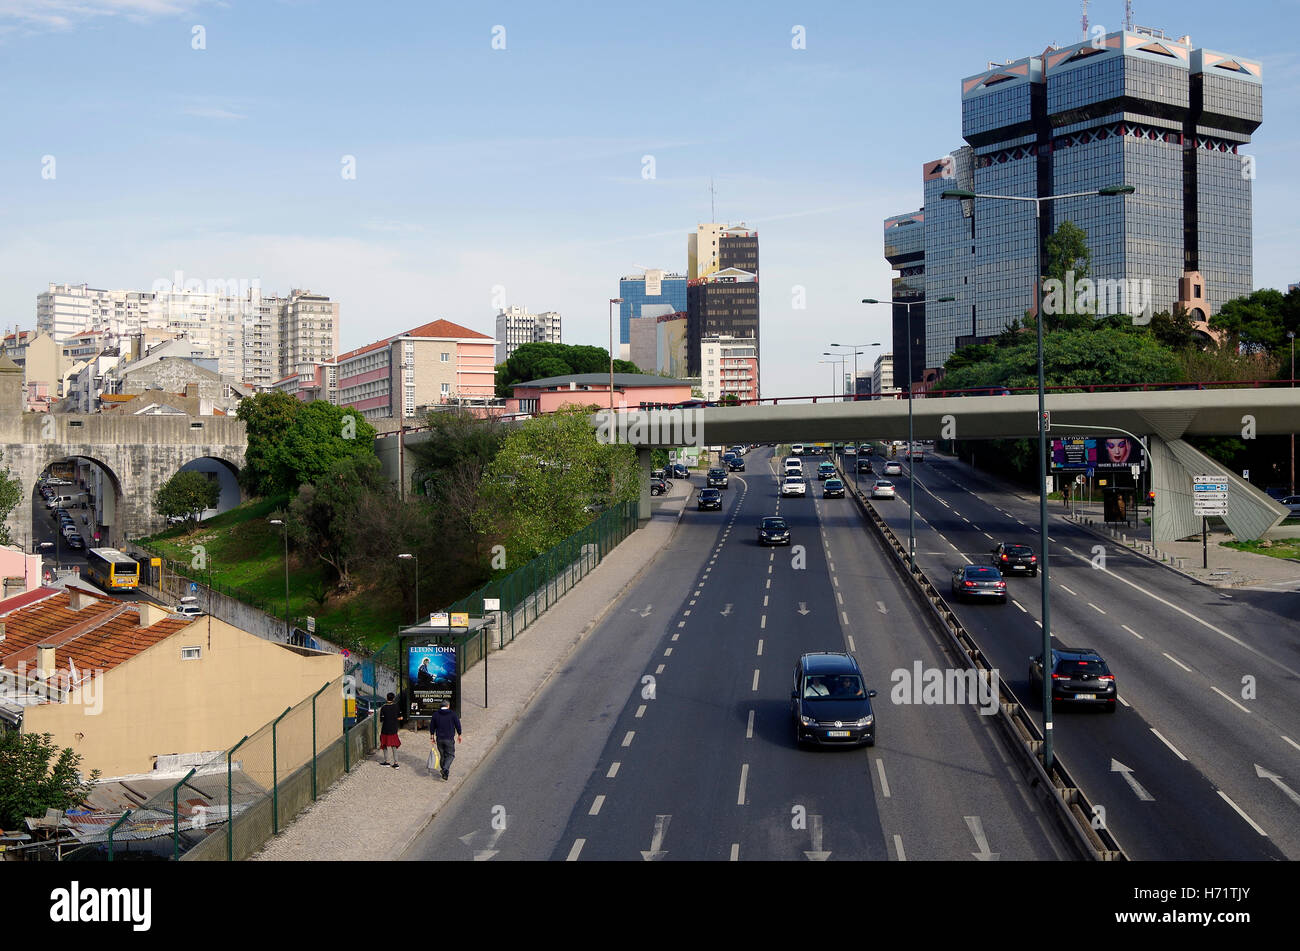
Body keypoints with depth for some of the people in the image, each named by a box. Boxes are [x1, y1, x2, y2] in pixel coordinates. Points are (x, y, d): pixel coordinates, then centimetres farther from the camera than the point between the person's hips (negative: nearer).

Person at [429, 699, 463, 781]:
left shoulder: (435, 714, 3)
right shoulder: (452, 714, -4)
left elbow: (432, 727, 7)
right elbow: (458, 725, 1)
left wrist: (432, 737, 17)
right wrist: (459, 735, 15)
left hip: (439, 739, 3)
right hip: (449, 739, -3)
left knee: (442, 755, 15)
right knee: (450, 755, 5)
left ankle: (444, 772, 20)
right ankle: (446, 768, -19)